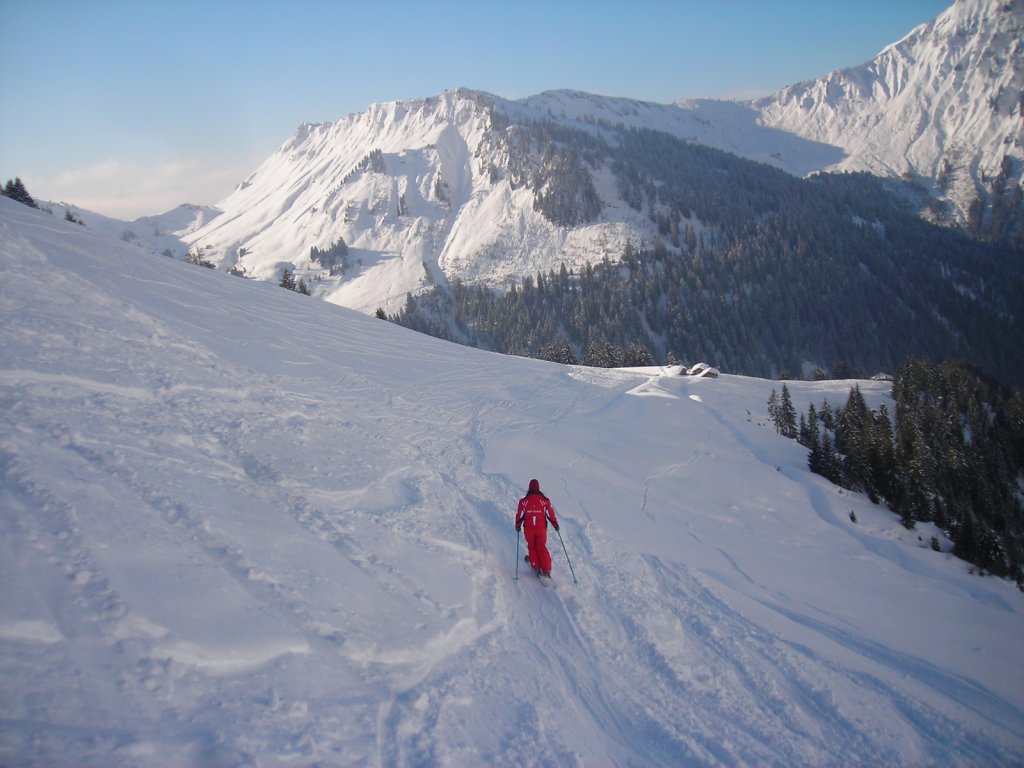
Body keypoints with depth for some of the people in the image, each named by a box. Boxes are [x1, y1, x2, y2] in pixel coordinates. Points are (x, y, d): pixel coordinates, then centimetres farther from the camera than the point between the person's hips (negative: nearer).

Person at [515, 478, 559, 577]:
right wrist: (555, 524, 13)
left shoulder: (523, 501, -5)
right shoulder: (545, 500, -6)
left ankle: (536, 568, 15)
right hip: (541, 529, 0)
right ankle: (546, 570, 6)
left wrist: (518, 526, 15)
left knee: (532, 547, 19)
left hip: (528, 529, 0)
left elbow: (519, 515, -1)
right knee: (542, 548, 13)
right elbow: (550, 514, -1)